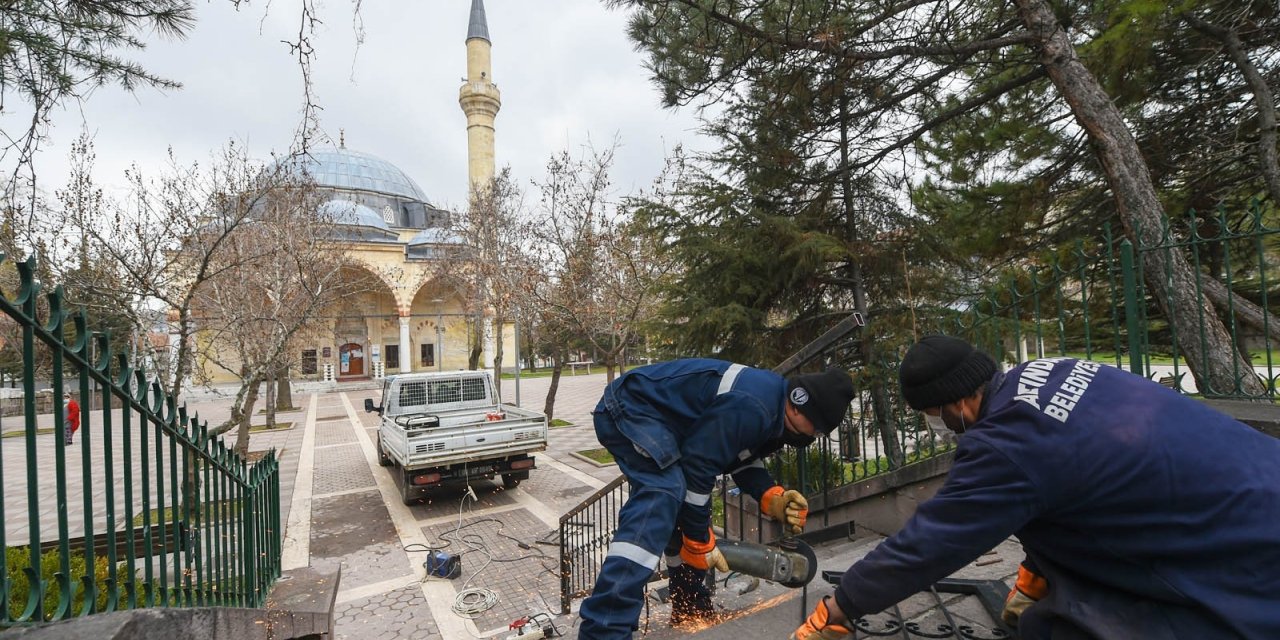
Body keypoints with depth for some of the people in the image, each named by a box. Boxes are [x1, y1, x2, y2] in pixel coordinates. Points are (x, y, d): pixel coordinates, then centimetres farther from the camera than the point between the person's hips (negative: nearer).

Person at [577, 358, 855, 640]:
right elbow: (697, 467, -25)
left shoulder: (773, 404, 6)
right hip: (629, 408, -11)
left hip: (648, 415, 11)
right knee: (661, 497, -29)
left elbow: (742, 458, 12)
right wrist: (699, 540, -13)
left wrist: (772, 498, -6)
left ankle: (690, 611, 27)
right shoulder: (752, 406, -27)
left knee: (683, 510, 14)